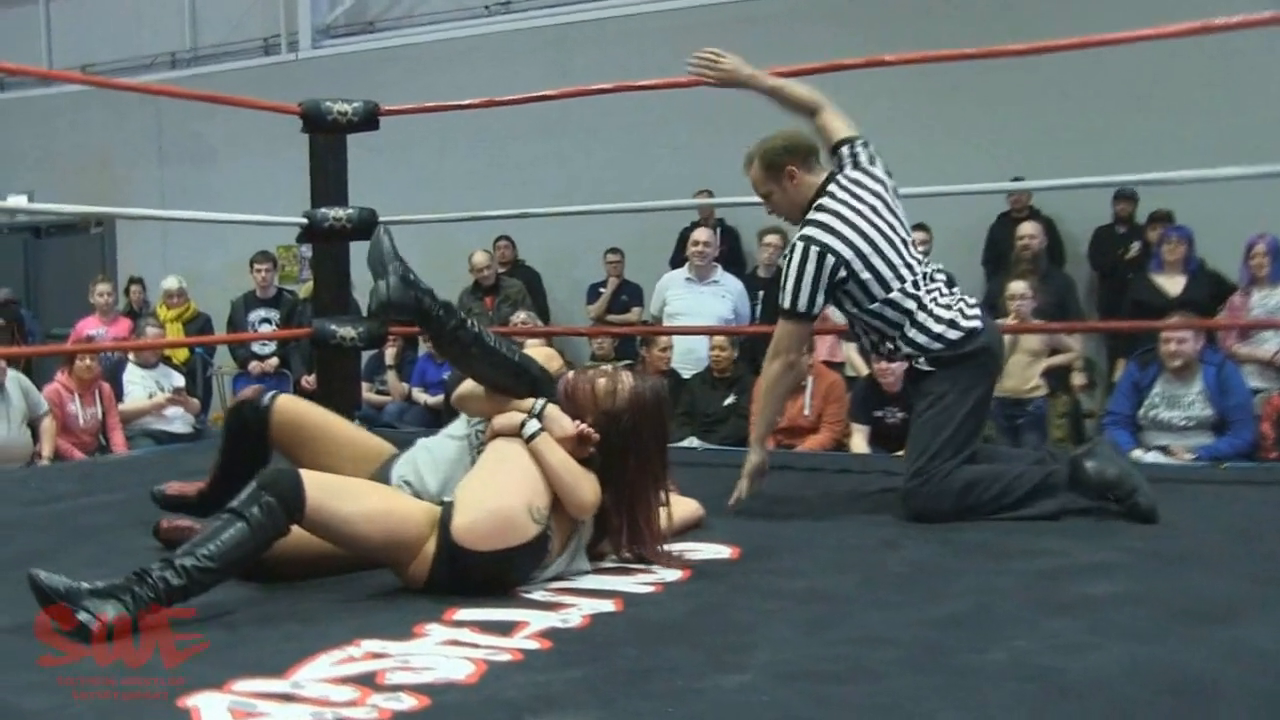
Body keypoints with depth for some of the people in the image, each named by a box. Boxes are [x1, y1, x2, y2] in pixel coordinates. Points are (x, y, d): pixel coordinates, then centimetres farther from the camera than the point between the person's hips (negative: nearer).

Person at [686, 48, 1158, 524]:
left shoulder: (812, 245, -15)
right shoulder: (862, 175, 5)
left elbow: (784, 359, -12)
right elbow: (821, 109, 26)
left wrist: (757, 444, -4)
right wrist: (751, 78, 25)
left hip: (951, 356, -10)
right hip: (970, 331, 10)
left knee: (925, 497, -14)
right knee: (949, 459, 20)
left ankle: (1076, 477, -14)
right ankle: (1079, 465, 9)